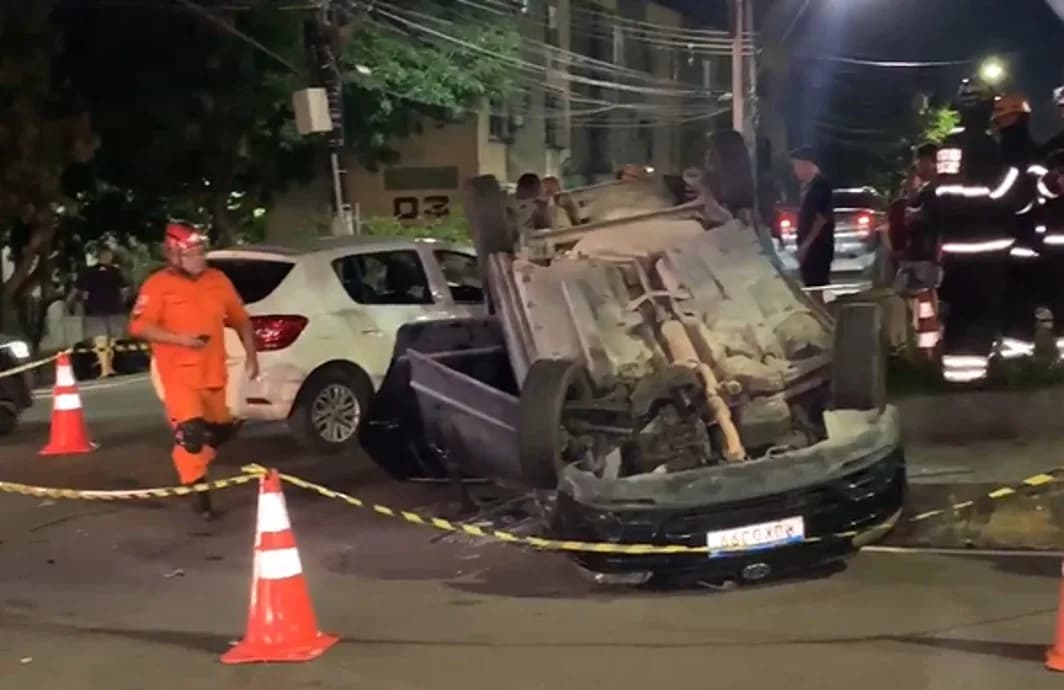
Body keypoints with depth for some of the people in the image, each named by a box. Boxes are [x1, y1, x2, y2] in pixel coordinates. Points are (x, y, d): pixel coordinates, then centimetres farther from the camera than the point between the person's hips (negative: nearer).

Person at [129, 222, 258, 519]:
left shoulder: (218, 280, 8)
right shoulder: (158, 285, -8)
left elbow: (240, 319, 16)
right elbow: (139, 326, -13)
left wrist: (251, 355, 9)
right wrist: (179, 338, -23)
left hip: (213, 373, 6)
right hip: (178, 375, -6)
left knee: (221, 430, 16)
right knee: (190, 432, -17)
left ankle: (193, 468, 41)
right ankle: (197, 490, -7)